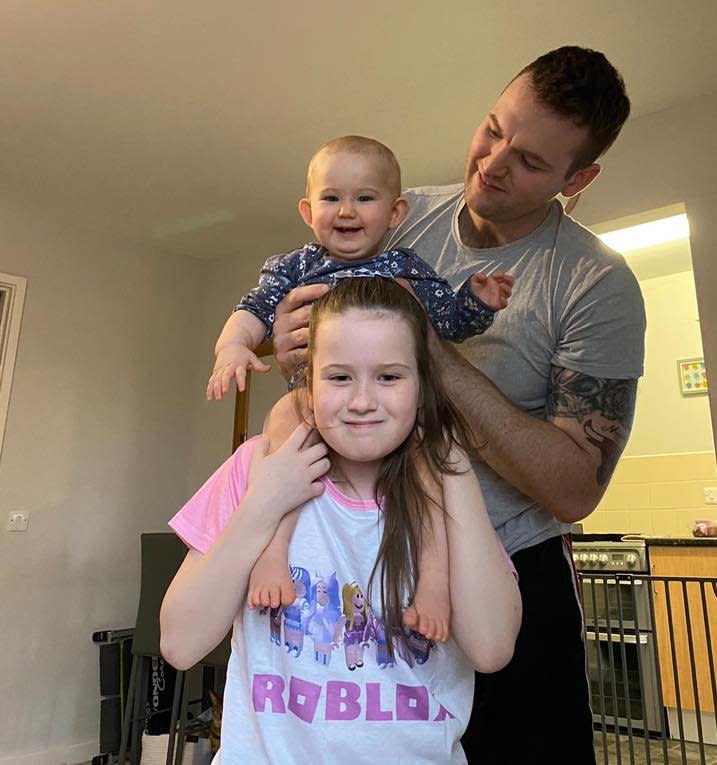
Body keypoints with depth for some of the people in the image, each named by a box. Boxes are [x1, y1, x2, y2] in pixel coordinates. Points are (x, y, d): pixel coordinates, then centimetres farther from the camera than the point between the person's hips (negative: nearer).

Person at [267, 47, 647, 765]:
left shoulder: (598, 286, -16)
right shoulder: (399, 216, -4)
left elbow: (575, 489, -22)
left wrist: (433, 351, -30)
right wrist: (293, 350, -20)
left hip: (510, 576, -3)